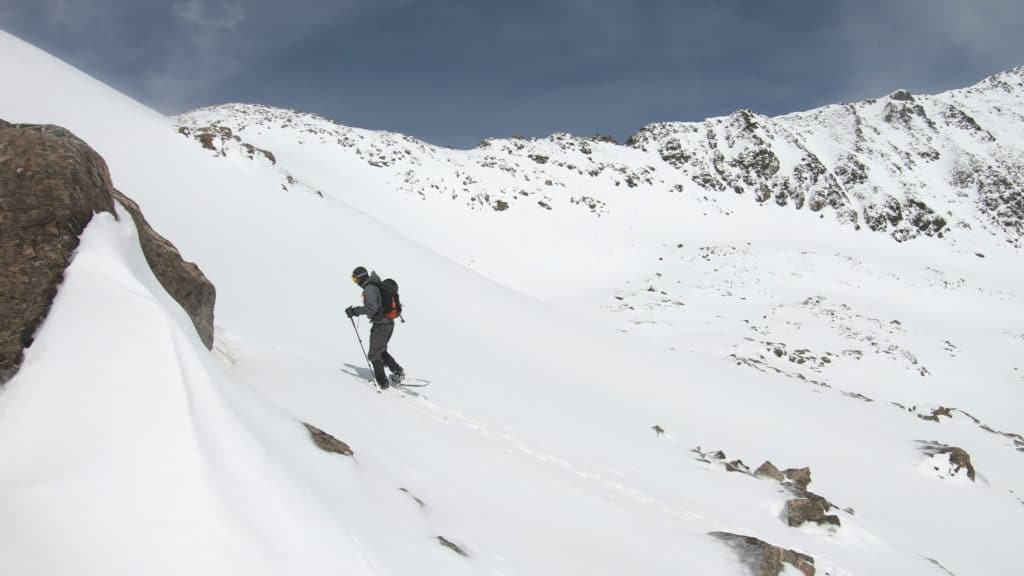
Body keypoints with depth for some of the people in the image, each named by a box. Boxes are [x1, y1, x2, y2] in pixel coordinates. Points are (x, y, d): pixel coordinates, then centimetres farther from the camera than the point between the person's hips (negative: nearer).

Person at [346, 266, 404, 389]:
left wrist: (354, 311, -26)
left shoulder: (369, 289, -19)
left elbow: (371, 308, -31)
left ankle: (382, 382, 11)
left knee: (373, 355, 5)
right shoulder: (378, 285, 10)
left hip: (380, 325, -9)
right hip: (389, 322, 9)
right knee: (381, 351, 23)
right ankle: (397, 371, 15)